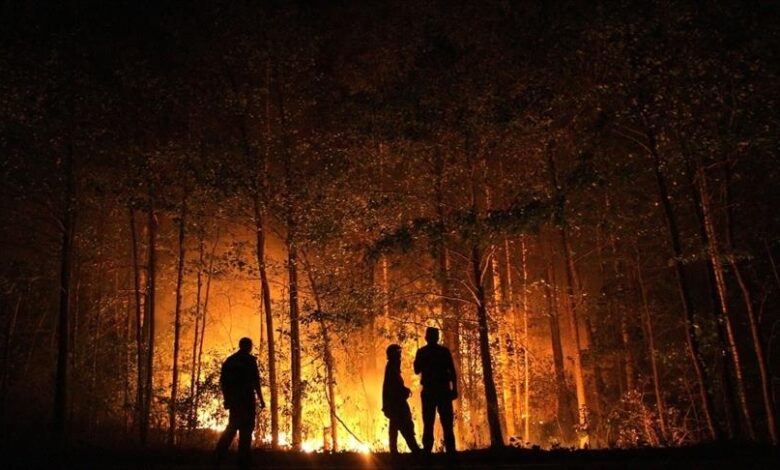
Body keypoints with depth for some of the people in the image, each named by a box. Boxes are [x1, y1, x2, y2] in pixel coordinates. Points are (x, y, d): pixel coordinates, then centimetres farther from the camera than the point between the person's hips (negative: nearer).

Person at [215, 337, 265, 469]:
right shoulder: (250, 360, -3)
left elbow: (223, 381, 12)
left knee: (232, 426, 17)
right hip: (246, 399, -6)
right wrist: (261, 399, -7)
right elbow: (255, 381, -9)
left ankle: (219, 455, 4)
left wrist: (227, 398, 18)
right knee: (246, 428, -3)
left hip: (233, 399, 6)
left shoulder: (229, 360, 14)